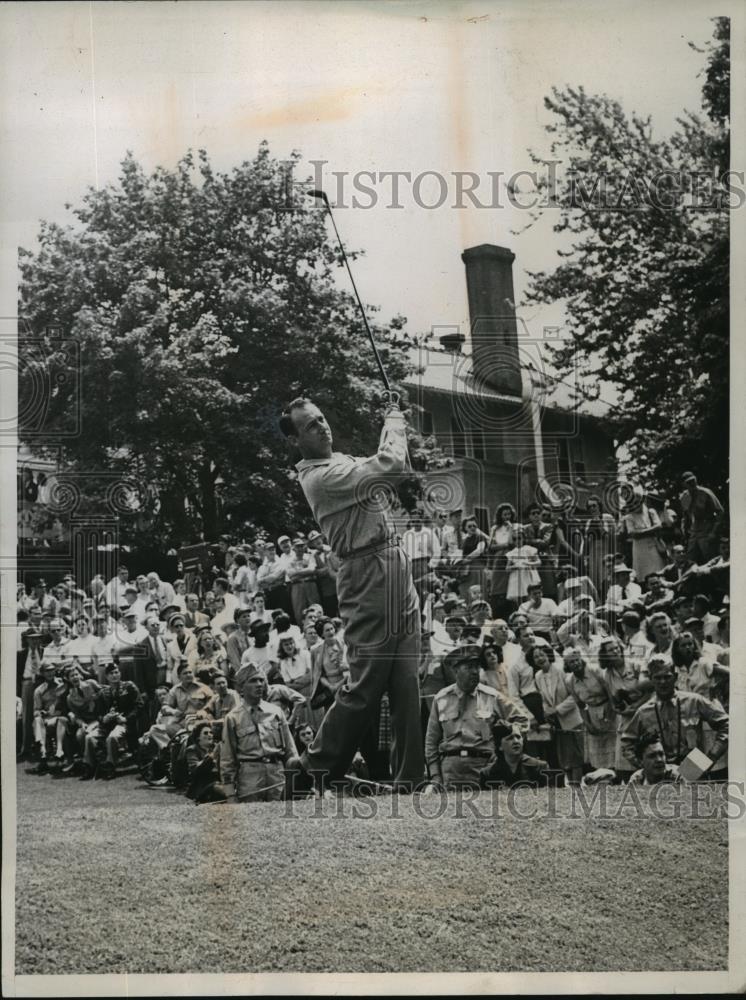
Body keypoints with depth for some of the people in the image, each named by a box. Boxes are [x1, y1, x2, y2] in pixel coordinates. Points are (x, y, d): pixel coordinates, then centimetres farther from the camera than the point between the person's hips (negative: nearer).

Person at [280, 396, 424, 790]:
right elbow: (389, 466, -20)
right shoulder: (319, 477, -13)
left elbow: (381, 465, 30)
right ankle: (318, 766, 12)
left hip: (395, 569, 9)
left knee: (405, 683, 6)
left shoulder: (341, 462, 16)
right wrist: (395, 422, -3)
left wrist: (390, 424, 15)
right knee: (366, 683, -5)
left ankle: (409, 776, 11)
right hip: (367, 576, -9)